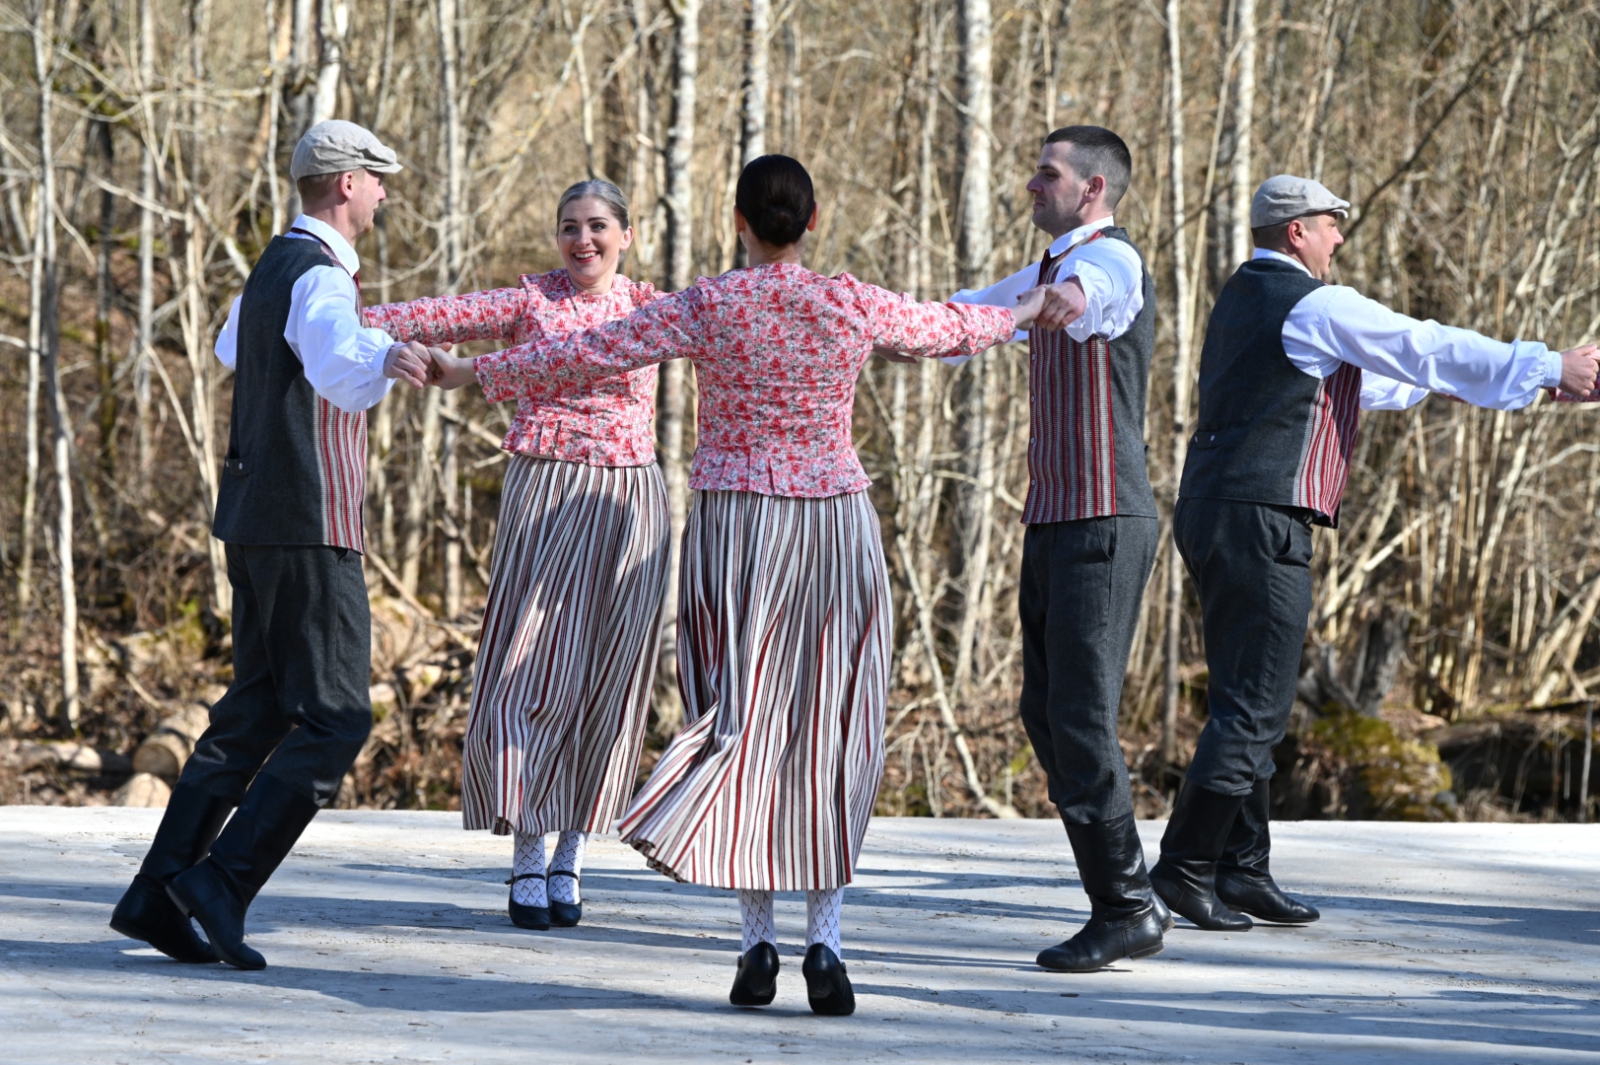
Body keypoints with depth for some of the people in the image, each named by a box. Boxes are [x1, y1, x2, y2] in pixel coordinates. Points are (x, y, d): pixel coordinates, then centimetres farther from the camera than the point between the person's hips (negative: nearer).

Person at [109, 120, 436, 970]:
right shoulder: (320, 278, -15)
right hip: (307, 528, -10)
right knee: (333, 720, -8)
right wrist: (385, 361, -62)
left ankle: (158, 893, 6)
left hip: (257, 520, 10)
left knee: (257, 712, 11)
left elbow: (230, 350, 41)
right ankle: (221, 879, -14)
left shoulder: (274, 268, 16)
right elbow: (339, 372, -39)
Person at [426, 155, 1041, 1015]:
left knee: (741, 723, 4)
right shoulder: (854, 306, -1)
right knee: (828, 733, 6)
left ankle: (757, 940, -5)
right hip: (835, 520, 1)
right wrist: (1021, 314, 38)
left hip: (734, 525, -1)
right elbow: (954, 329, 16)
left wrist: (475, 371, 9)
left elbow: (587, 354, -3)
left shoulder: (706, 309, -6)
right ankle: (825, 941, -3)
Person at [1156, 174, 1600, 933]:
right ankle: (1186, 865, -9)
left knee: (1248, 702, 13)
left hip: (1211, 515, 10)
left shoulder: (1245, 300, 20)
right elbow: (1426, 349, -9)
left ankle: (1244, 870, 15)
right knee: (1254, 706, -8)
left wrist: (1428, 383, 42)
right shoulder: (1316, 307, -10)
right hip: (1260, 523, -10)